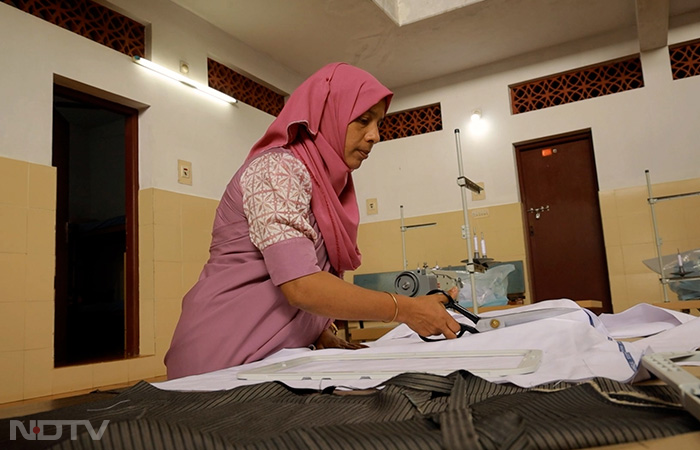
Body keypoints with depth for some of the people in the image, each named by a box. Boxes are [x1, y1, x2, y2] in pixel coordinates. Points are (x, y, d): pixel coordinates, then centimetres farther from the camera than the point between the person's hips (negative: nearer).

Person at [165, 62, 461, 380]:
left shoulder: (324, 183, 12)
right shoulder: (277, 168, -15)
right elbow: (300, 285, -26)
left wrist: (325, 337, 0)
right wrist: (404, 309, -20)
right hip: (227, 358, -8)